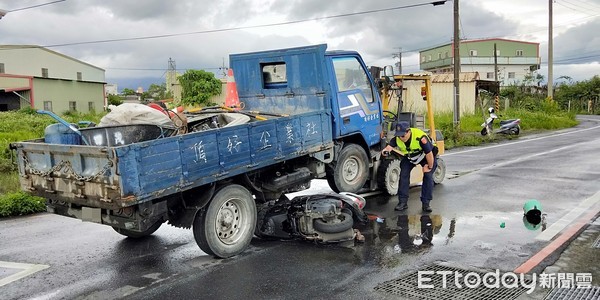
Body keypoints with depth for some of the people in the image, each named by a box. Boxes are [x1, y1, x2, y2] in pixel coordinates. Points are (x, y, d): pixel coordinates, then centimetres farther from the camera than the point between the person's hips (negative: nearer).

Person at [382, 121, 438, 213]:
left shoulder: (420, 137, -41)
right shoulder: (397, 138, -25)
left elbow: (429, 154, -33)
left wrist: (430, 167, -21)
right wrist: (386, 150, -51)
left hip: (425, 156, -4)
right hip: (409, 157, 4)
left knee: (428, 176, -15)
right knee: (403, 175, -8)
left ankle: (426, 203, -6)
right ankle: (403, 202, -2)